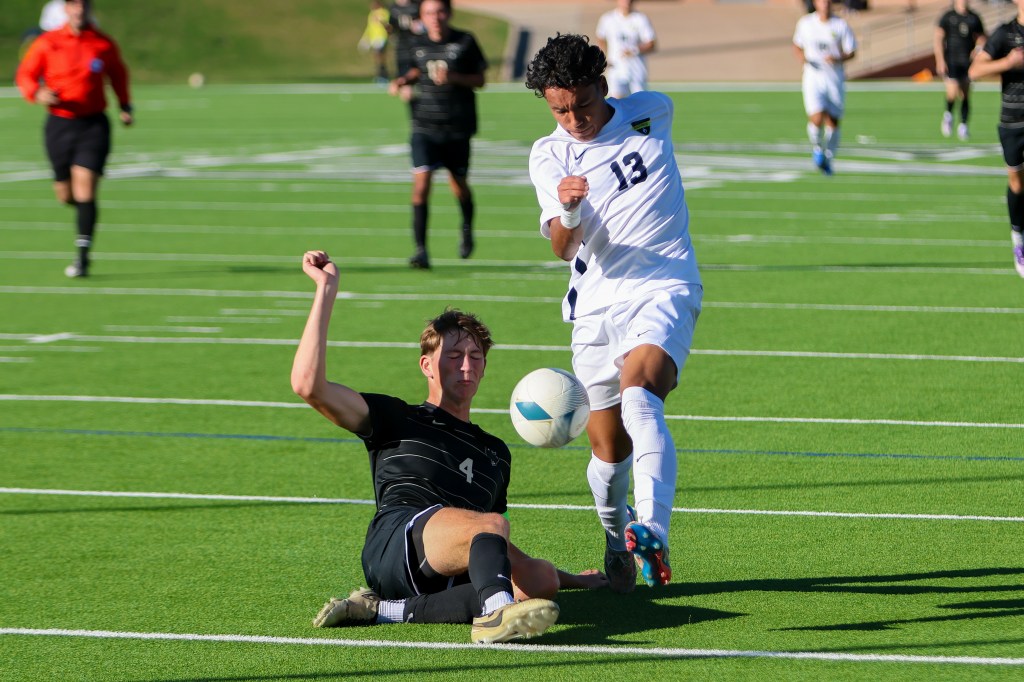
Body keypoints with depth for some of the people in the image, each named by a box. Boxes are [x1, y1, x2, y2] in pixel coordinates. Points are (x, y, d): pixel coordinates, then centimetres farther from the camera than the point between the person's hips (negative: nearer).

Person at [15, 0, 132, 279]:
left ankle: (82, 257, -13)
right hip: (59, 123, 1)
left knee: (85, 190, -15)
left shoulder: (104, 45, 1)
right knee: (66, 195, 7)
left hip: (93, 123, -1)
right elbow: (25, 75, 4)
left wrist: (125, 106, 11)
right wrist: (37, 93, -16)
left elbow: (118, 75, 20)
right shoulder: (47, 43, -2)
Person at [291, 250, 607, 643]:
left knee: (539, 578, -28)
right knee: (489, 523, -34)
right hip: (395, 537, -5)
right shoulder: (396, 419, 22)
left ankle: (386, 610, -35)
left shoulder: (496, 453, 37)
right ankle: (496, 611, -66)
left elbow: (503, 552, 44)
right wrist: (327, 290, 8)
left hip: (447, 575, 5)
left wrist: (568, 579, 33)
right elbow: (308, 384, 7)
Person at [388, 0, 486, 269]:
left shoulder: (465, 42, -4)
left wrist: (454, 77, -18)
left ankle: (467, 229, 44)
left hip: (458, 127, -1)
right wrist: (403, 81, 2)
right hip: (425, 126, 1)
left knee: (458, 183, 12)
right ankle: (420, 249, -12)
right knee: (421, 181, -13)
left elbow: (479, 80, -1)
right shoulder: (419, 44, 4)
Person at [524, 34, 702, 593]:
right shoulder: (547, 158, 2)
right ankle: (616, 544, 31)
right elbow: (563, 249, -10)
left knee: (638, 391, -31)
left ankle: (652, 533, -47)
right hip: (596, 305, 3)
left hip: (664, 289, -3)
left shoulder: (651, 114, 3)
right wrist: (569, 211, -31)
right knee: (609, 449, 4)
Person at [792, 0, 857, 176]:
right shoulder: (805, 23, 2)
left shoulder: (841, 25, -2)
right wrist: (801, 56, -6)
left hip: (835, 79, 1)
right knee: (817, 118, -18)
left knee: (833, 122, 5)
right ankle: (817, 148, 12)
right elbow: (797, 44, 16)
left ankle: (828, 159, 26)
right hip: (813, 77, -1)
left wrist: (838, 59, -21)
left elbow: (851, 52, 0)